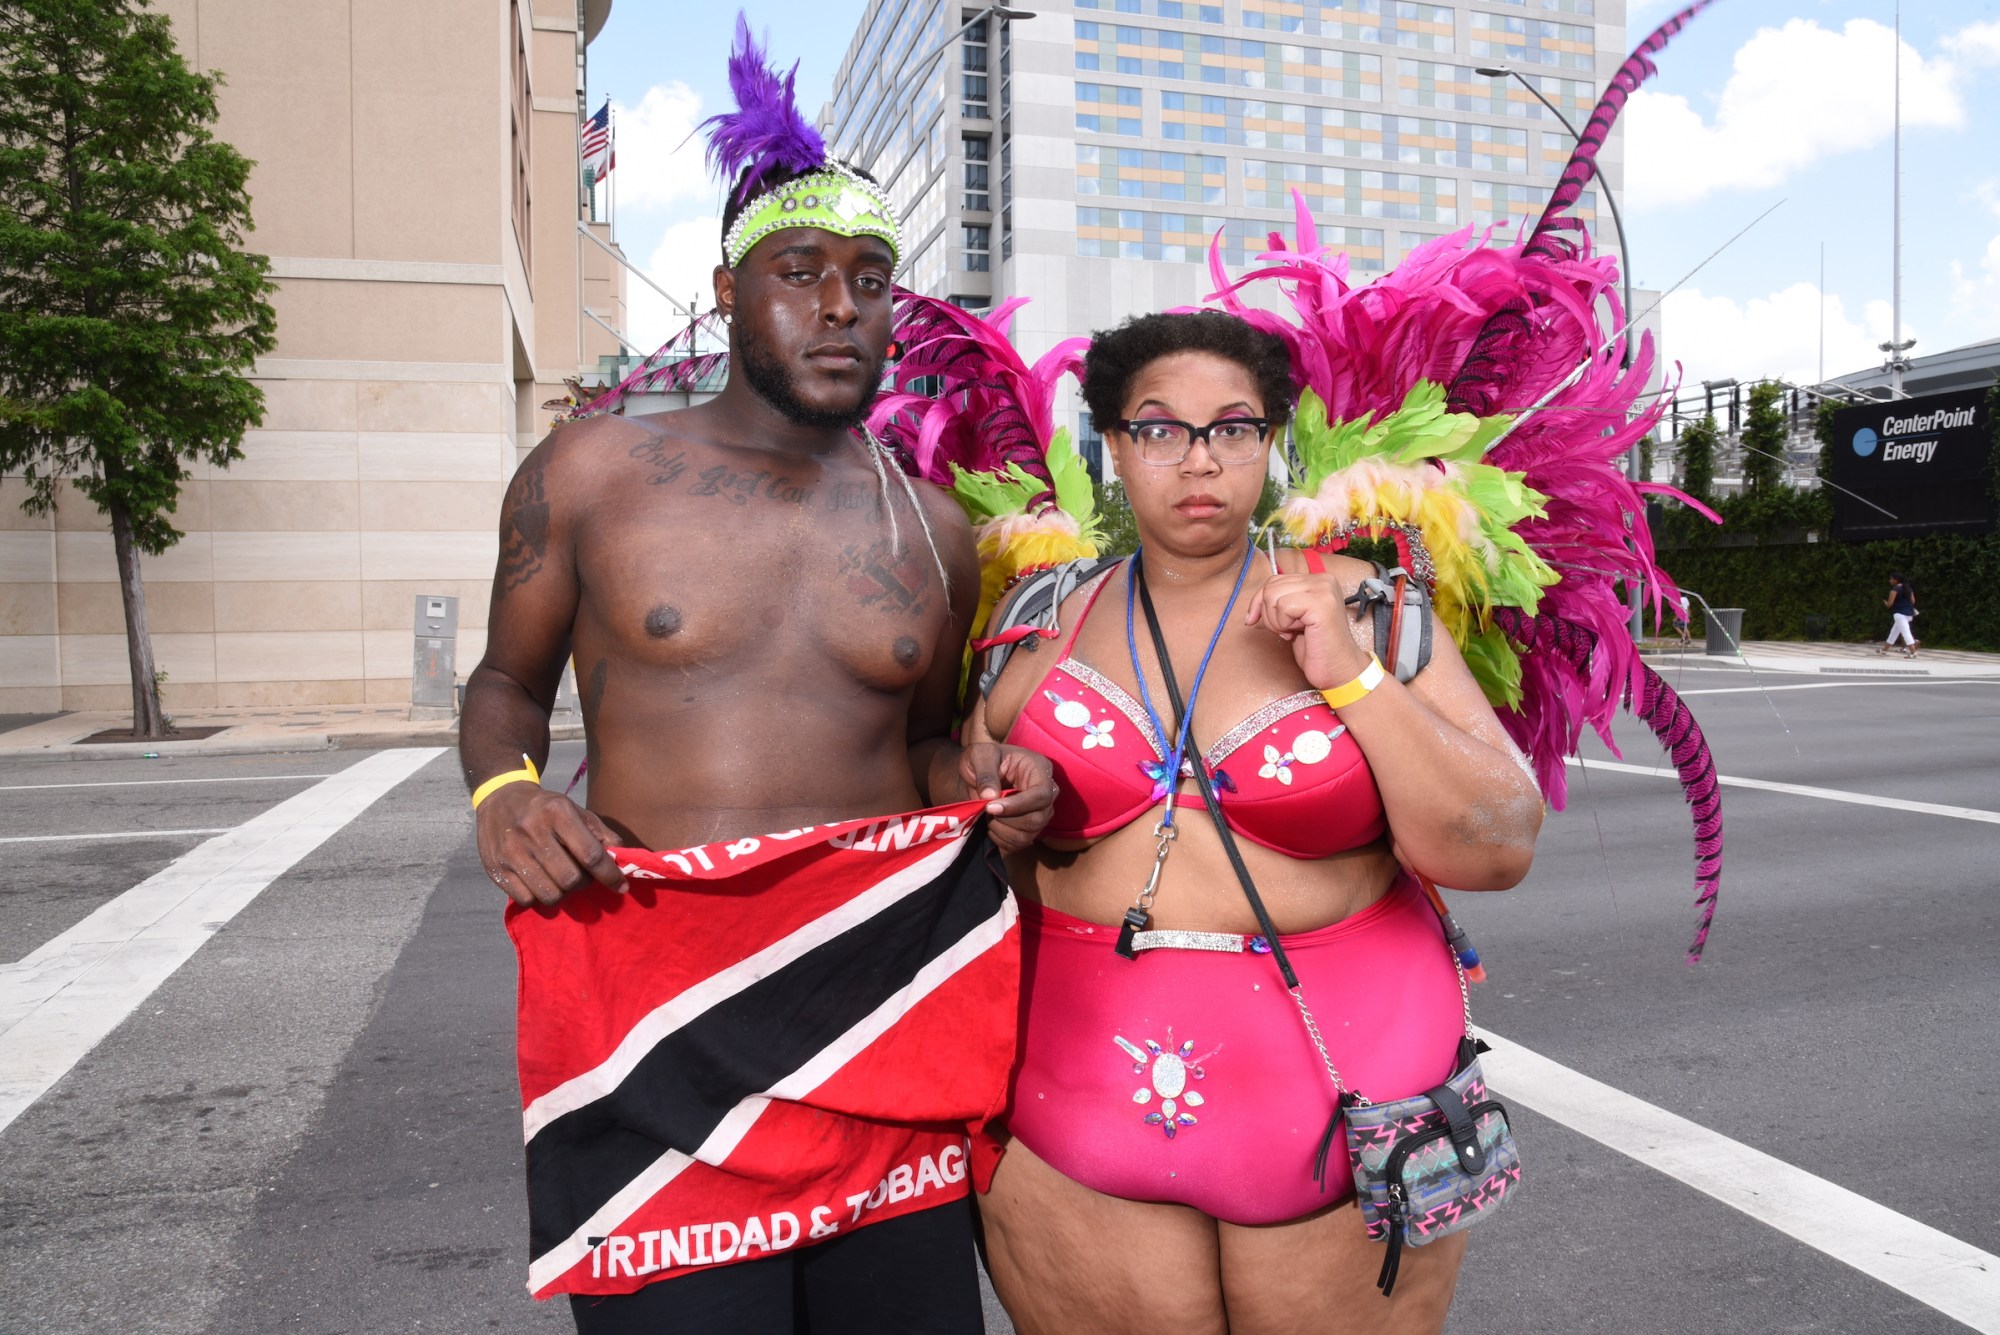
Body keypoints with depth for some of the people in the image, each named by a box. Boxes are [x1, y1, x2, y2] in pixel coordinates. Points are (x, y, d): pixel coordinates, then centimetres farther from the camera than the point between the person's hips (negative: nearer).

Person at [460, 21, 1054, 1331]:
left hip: (888, 990, 3)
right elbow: (507, 684, 12)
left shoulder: (935, 529, 7)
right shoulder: (591, 472, 0)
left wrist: (976, 777, -2)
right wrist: (503, 792, -9)